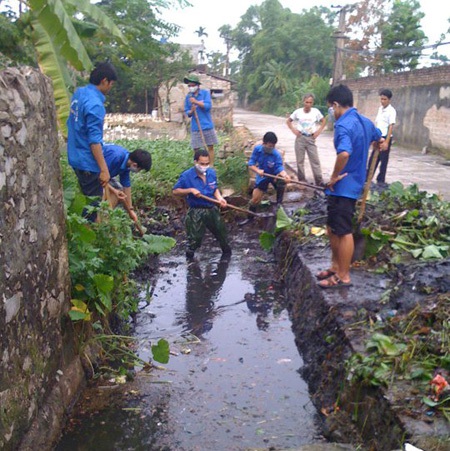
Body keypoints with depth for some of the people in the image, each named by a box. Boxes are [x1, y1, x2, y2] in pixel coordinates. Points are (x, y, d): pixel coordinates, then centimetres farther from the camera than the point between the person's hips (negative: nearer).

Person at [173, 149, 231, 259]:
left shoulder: (212, 173, -3)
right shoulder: (186, 176, -17)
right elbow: (175, 191, -10)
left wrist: (219, 198, -10)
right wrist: (190, 190, -23)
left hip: (212, 209, 5)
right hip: (196, 212, -5)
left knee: (221, 231, 22)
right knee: (195, 238, 5)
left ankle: (226, 251, 49)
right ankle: (189, 257, 34)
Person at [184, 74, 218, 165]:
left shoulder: (205, 93, -2)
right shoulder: (188, 97, 4)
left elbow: (208, 105, -14)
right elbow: (187, 112, 6)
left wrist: (196, 102, -22)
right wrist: (191, 111, -17)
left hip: (208, 125, -1)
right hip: (195, 127, 1)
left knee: (210, 147, 7)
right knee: (196, 149, 2)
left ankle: (211, 166, 18)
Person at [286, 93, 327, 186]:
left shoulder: (316, 111, -5)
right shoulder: (298, 112, -4)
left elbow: (324, 121, 9)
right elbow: (288, 121, 9)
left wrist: (319, 131, -3)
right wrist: (293, 130, -4)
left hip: (311, 138, 0)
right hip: (300, 138, 0)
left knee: (315, 160, 0)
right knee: (300, 160, 6)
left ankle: (319, 181, 3)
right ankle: (302, 180, 16)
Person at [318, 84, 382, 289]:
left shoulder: (343, 125, -20)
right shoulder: (365, 122, 10)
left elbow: (344, 153, -38)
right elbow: (379, 139, 29)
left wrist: (334, 176, -22)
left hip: (343, 186, -10)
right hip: (354, 183, 10)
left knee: (343, 231, 1)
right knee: (333, 228, 19)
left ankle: (343, 276, 12)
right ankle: (336, 266, 31)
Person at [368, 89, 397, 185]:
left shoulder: (391, 111, -11)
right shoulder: (380, 109, 11)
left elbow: (391, 127, -17)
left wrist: (386, 142, -23)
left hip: (385, 137, -7)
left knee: (383, 160, 2)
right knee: (372, 159, 11)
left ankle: (381, 180, 10)